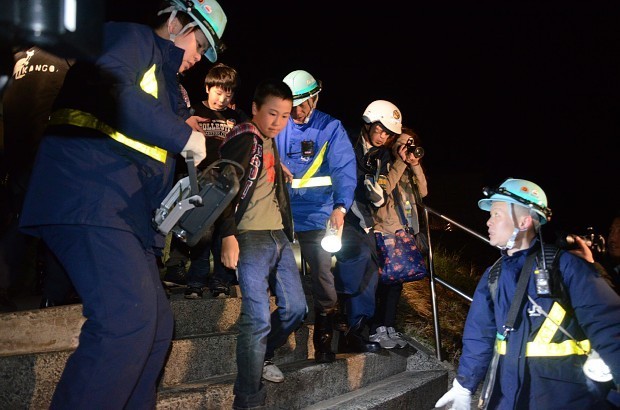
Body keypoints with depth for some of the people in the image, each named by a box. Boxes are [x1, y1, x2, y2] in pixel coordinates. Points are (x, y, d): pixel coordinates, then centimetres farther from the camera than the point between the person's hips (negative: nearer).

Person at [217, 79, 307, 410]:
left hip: (278, 235, 9)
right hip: (251, 237, -9)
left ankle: (261, 357, 34)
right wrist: (228, 237, -22)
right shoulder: (242, 140, -10)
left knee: (295, 308, 12)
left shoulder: (270, 142, 17)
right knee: (258, 319, -11)